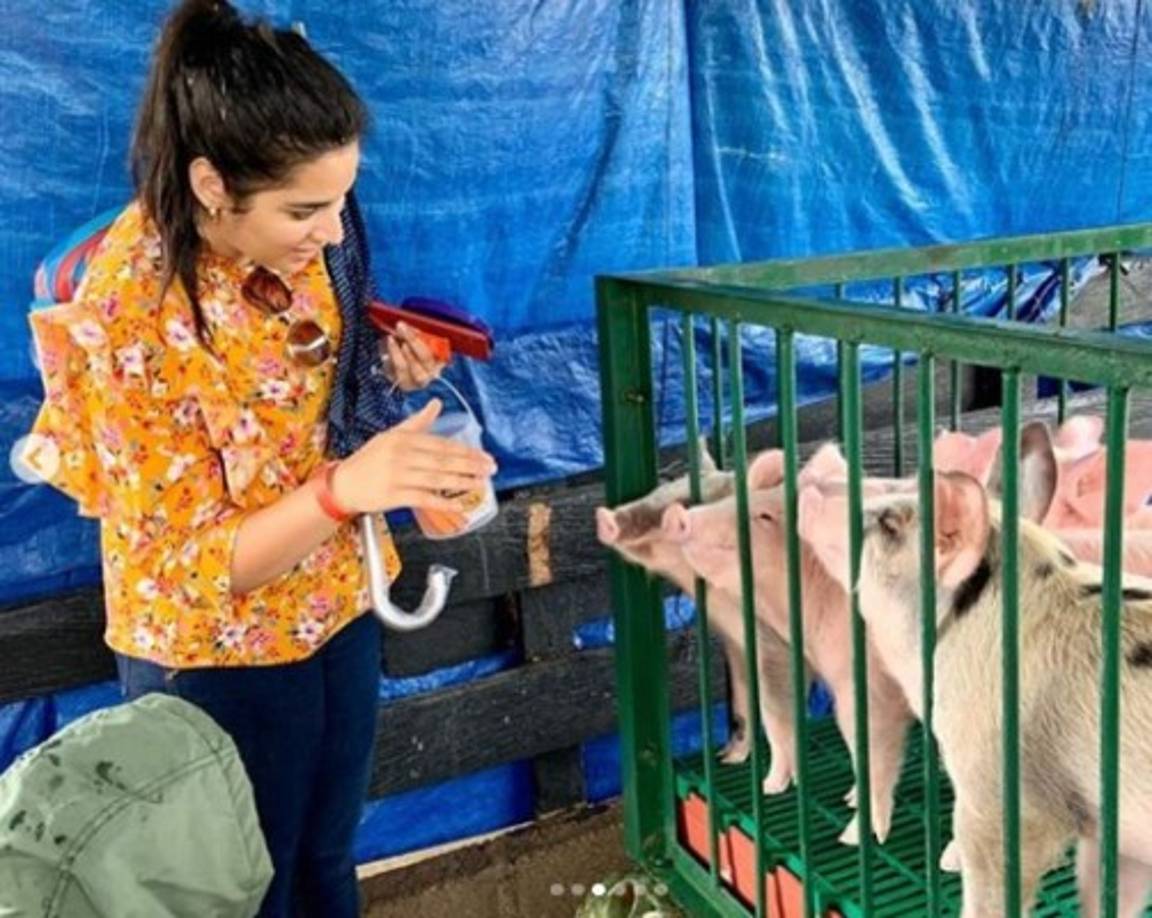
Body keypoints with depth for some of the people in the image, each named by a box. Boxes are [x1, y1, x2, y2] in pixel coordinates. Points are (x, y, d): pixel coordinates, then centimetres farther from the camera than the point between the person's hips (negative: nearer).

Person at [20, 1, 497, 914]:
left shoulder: (300, 237, -12)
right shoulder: (131, 314, -30)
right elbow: (187, 572, -25)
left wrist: (388, 369, -13)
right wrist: (346, 487, -41)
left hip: (337, 607, 6)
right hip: (221, 656, -5)